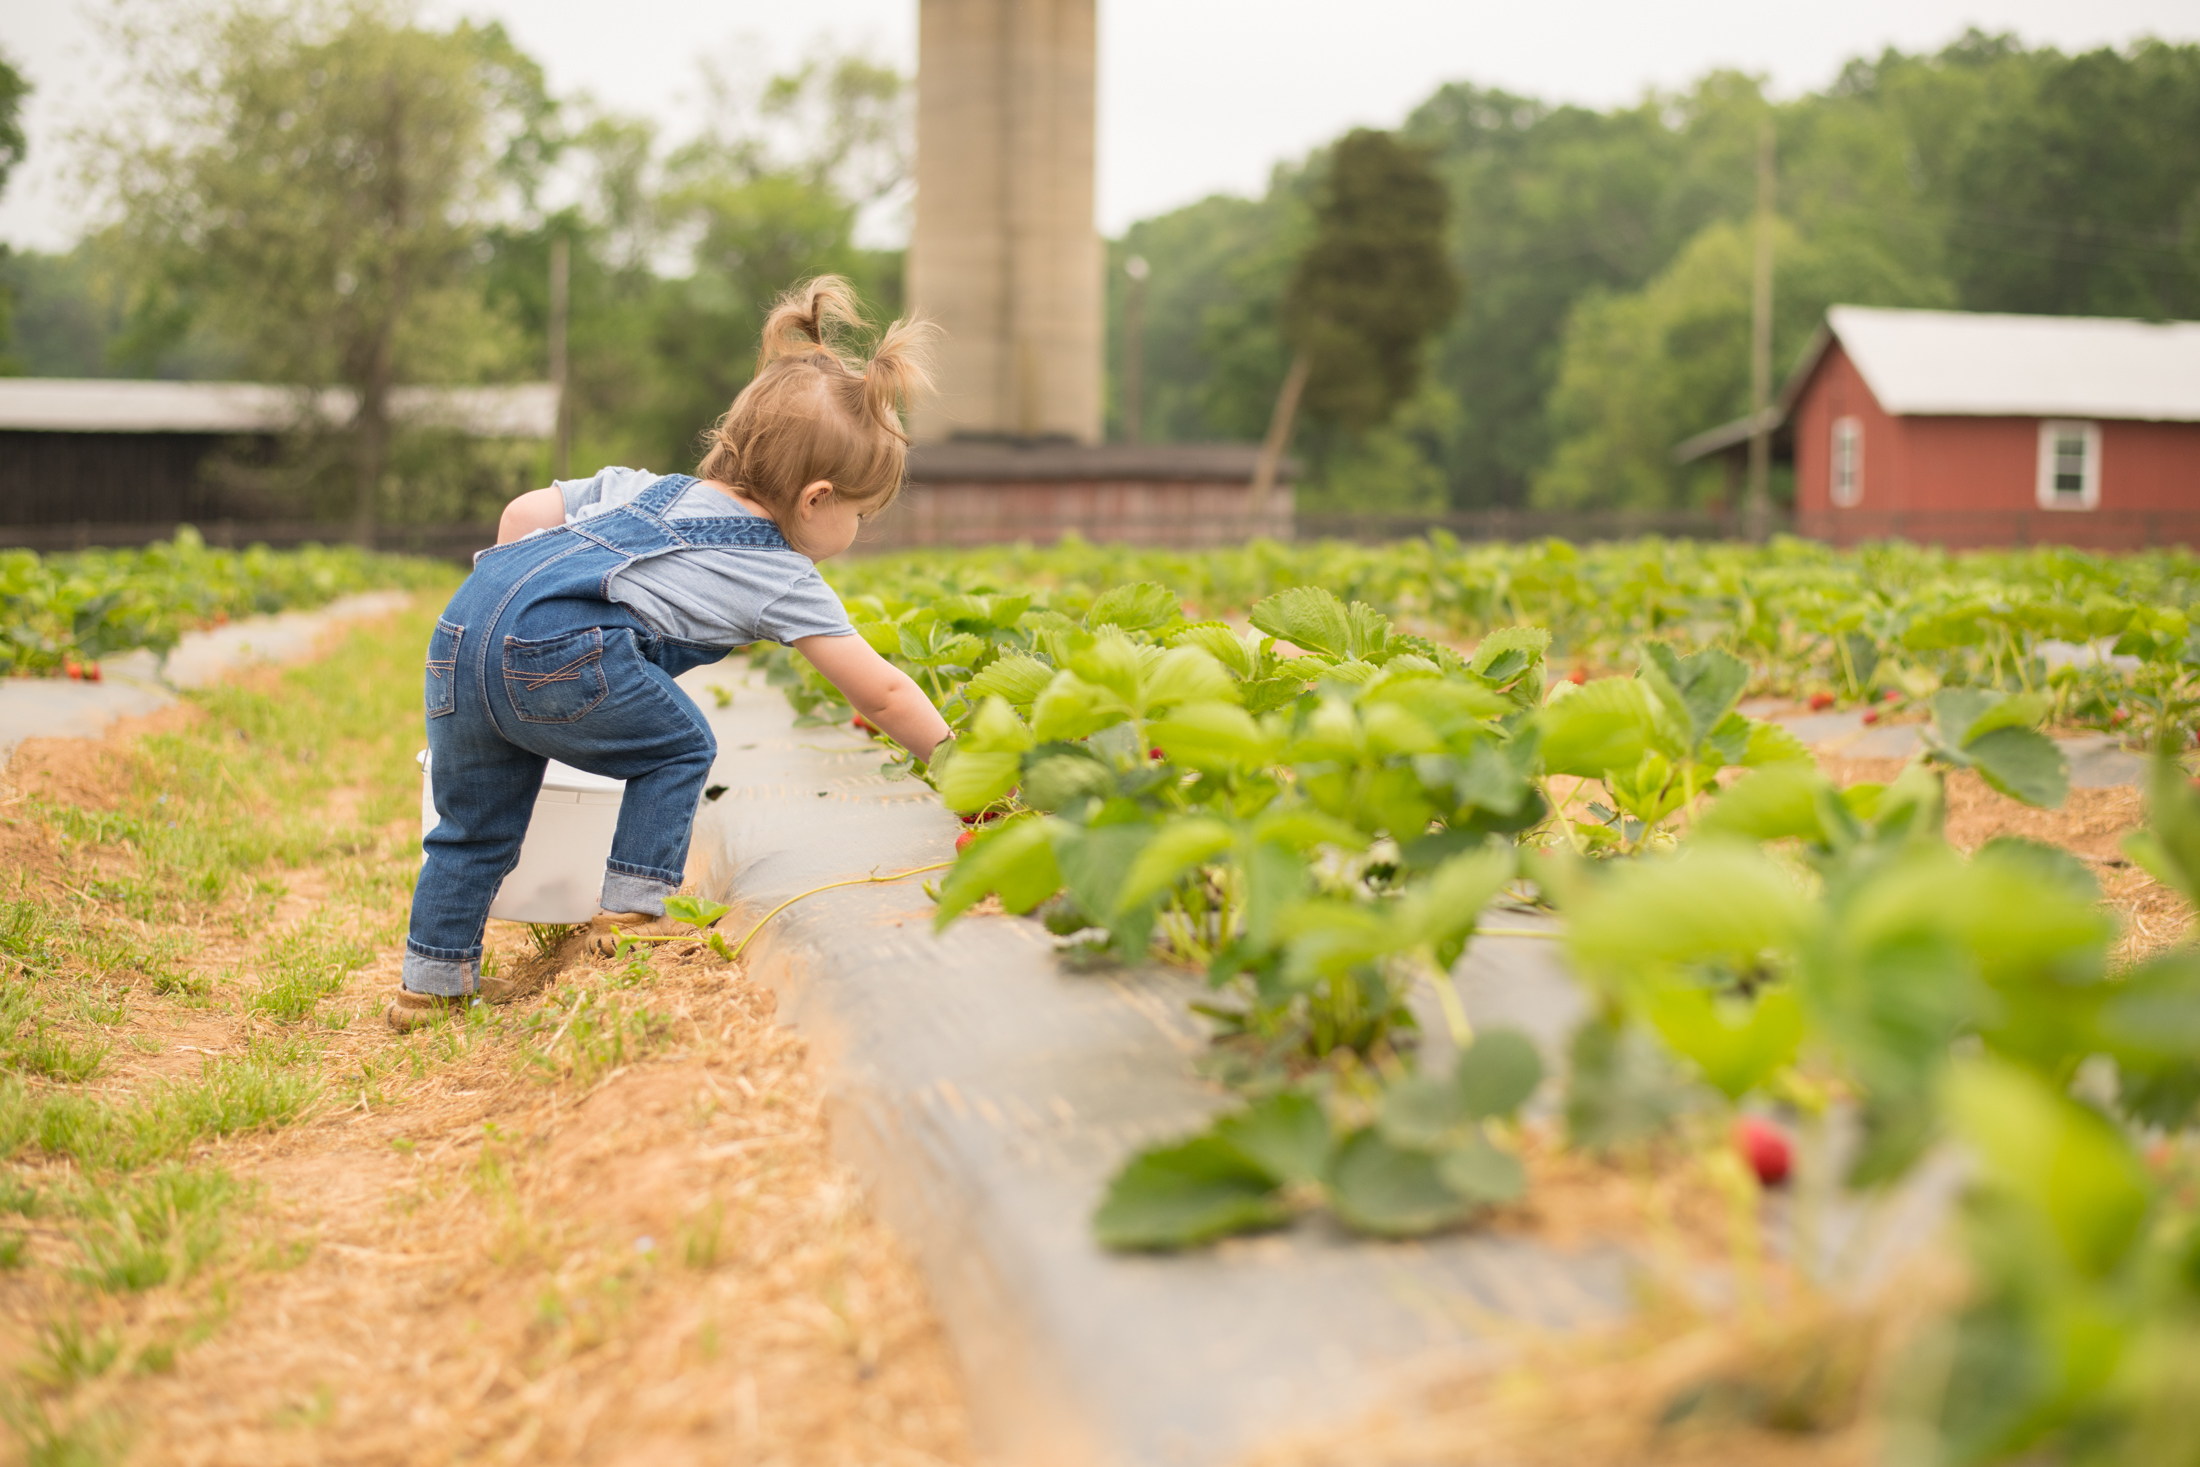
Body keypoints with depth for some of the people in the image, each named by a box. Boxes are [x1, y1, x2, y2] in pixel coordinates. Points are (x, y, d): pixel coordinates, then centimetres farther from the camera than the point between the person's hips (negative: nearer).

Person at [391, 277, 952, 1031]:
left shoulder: (643, 486, 29)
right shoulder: (783, 580, 10)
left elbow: (524, 511, 27)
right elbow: (881, 693, 14)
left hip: (462, 624, 8)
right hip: (554, 654, -7)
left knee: (475, 820, 20)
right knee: (678, 749, 14)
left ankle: (432, 981, 31)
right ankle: (631, 914, 12)